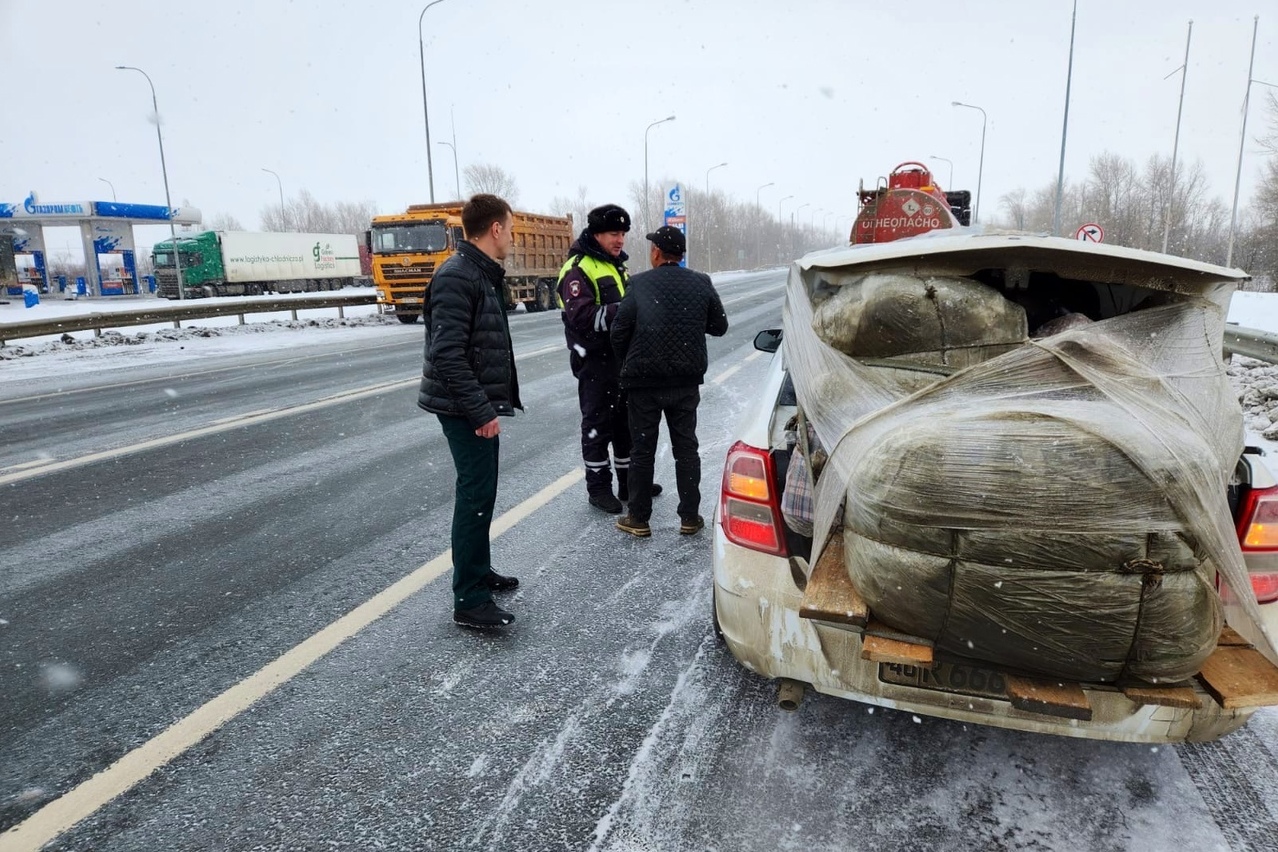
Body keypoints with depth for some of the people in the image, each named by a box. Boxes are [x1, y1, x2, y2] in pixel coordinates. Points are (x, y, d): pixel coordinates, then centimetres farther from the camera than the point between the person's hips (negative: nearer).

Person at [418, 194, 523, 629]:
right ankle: (469, 600, 1)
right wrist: (480, 410, -25)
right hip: (466, 408, -10)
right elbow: (447, 355, -25)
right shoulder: (457, 276, -18)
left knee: (480, 489, 18)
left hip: (480, 404, 10)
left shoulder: (484, 274, 14)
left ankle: (479, 572, 32)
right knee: (476, 494, -7)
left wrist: (489, 404, 16)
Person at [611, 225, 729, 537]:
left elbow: (619, 332, -10)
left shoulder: (639, 284, -9)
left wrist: (627, 365, 7)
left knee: (643, 449, 8)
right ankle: (690, 517, 17)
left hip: (643, 380, -2)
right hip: (686, 380, 2)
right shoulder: (701, 284, -1)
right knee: (685, 447, 12)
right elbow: (719, 326, 7)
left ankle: (638, 518, 15)